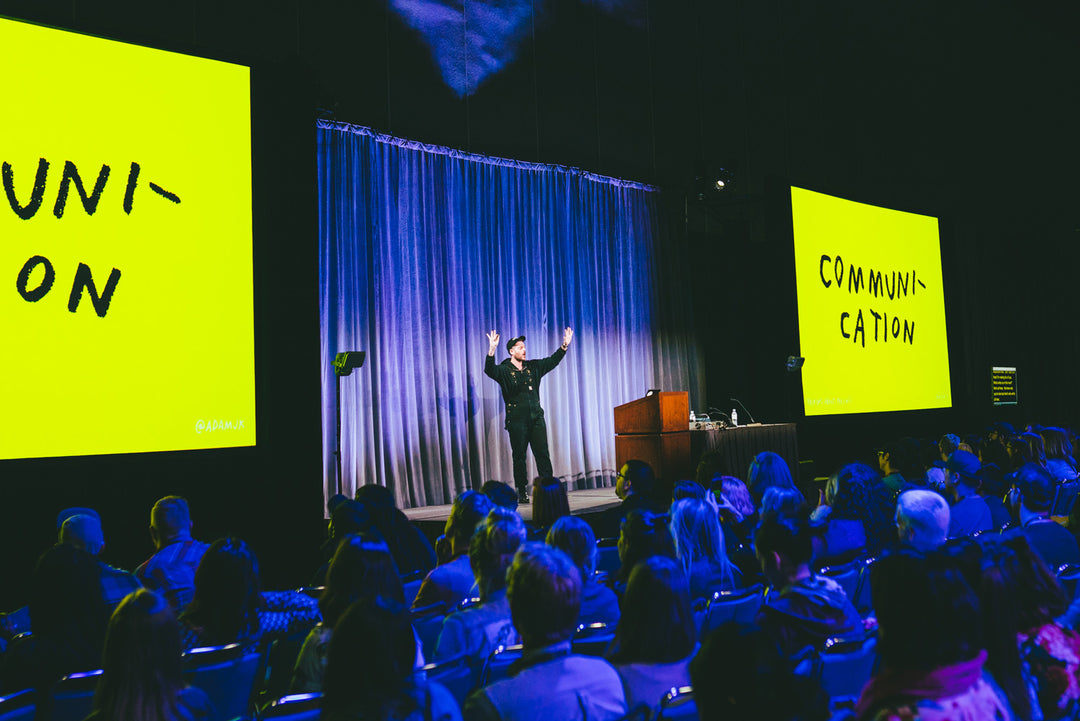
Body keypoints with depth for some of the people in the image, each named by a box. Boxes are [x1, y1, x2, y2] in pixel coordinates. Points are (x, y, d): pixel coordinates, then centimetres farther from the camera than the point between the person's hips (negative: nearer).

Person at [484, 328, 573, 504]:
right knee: (519, 457, 1)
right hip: (517, 421, -4)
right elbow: (489, 370, -21)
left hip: (536, 418, 4)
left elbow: (552, 361, 18)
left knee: (543, 454, 1)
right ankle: (522, 493, 8)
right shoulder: (504, 370, -3)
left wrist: (564, 345, 7)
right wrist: (492, 350, -35)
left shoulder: (532, 367, 12)